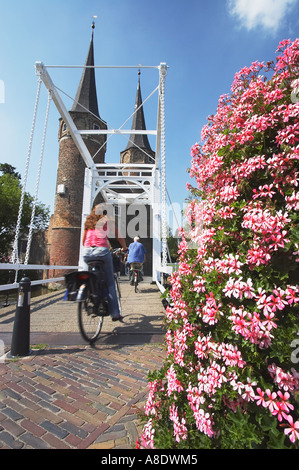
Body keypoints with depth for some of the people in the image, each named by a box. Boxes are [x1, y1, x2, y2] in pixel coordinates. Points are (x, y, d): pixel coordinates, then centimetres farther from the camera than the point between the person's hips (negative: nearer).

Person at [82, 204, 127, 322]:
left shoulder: (88, 221, 24)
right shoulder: (107, 220, 13)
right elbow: (119, 236, 14)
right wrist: (125, 248, 28)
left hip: (87, 252, 4)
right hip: (101, 250, -4)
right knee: (110, 282, 4)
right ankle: (115, 313, 5)